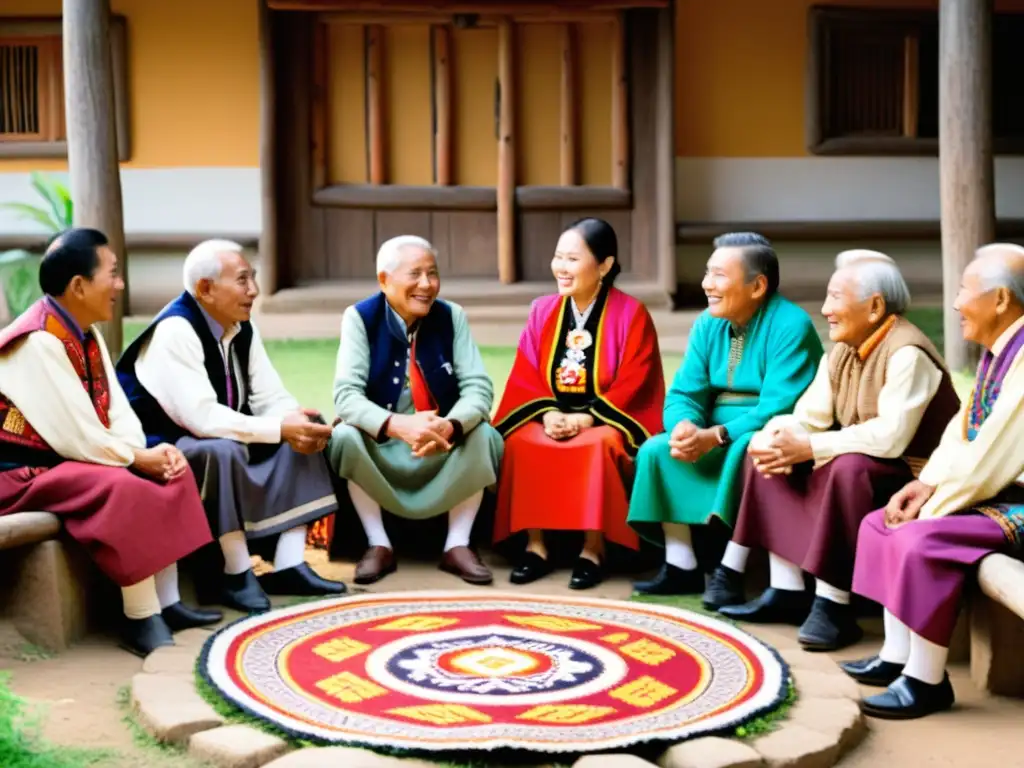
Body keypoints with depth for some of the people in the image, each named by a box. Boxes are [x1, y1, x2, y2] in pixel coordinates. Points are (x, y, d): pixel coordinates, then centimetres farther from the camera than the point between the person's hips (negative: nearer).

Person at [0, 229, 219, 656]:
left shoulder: (85, 334, 8)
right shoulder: (38, 343, -23)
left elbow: (117, 411, 6)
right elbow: (78, 437, -26)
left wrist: (147, 453, -12)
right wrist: (139, 458, -13)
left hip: (66, 458, 10)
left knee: (171, 474, 4)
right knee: (125, 491, -31)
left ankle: (166, 601, 2)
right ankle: (140, 620, -21)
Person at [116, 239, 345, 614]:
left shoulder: (242, 328, 3)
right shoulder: (175, 330, -23)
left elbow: (271, 398, 3)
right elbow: (203, 418, -32)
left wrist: (296, 421, -21)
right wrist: (280, 428, -32)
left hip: (225, 446, 9)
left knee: (305, 432, -6)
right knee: (223, 450, -37)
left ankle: (288, 566, -11)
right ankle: (238, 575, -22)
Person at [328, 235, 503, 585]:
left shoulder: (452, 316, -6)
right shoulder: (360, 318, -12)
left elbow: (479, 387, -14)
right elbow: (347, 395, -22)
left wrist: (450, 426, -37)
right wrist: (398, 425, -41)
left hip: (444, 447, 1)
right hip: (380, 447, -1)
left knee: (484, 436, -26)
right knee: (345, 436, -30)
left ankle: (457, 546, -11)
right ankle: (379, 545, -13)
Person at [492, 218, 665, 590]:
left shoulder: (631, 314, -8)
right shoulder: (543, 311, 4)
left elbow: (633, 386, -12)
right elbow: (525, 378, 3)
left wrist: (584, 419, -21)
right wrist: (548, 414, -16)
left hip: (605, 422, -3)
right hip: (552, 417, 4)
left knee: (598, 446, -36)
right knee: (519, 443, -27)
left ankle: (593, 549, -23)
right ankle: (535, 545, -18)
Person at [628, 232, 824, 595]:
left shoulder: (790, 326, -17)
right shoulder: (708, 324, 5)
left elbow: (779, 408, -25)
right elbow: (683, 393, 2)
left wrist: (715, 436, -31)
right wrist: (684, 427, -21)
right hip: (717, 441, 7)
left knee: (746, 452, -36)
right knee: (656, 450, -12)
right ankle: (681, 566, -10)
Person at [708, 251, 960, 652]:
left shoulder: (906, 354, -22)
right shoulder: (842, 351, 6)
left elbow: (890, 437, -32)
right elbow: (809, 417, 4)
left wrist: (809, 449, -26)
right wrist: (773, 437, -19)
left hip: (912, 476, -9)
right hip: (859, 468, 9)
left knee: (848, 467, -36)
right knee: (768, 455, 1)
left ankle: (833, 604, -26)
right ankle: (787, 590, -4)